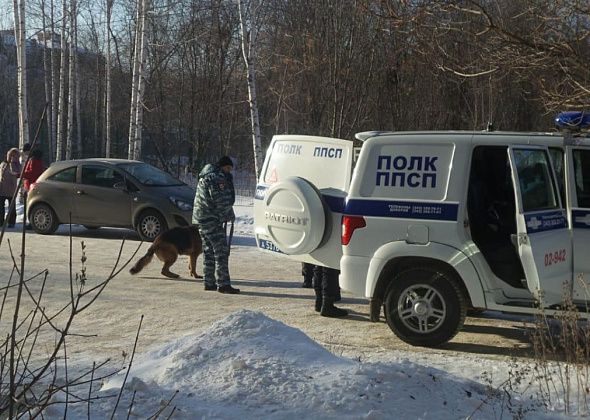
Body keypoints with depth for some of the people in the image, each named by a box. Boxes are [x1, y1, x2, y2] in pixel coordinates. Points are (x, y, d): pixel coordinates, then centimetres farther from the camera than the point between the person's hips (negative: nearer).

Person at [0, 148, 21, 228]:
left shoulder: (16, 165, 0)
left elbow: (15, 172, -20)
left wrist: (12, 162, -16)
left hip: (11, 190, -4)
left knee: (11, 206, 0)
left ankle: (11, 222, 5)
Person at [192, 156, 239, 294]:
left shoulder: (205, 176, 21)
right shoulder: (217, 177, -13)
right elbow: (220, 200, -18)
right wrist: (229, 215, -5)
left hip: (201, 218, 11)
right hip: (211, 219, -11)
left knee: (209, 251, 14)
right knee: (221, 251, -10)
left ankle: (209, 283, 17)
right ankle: (223, 284, -13)